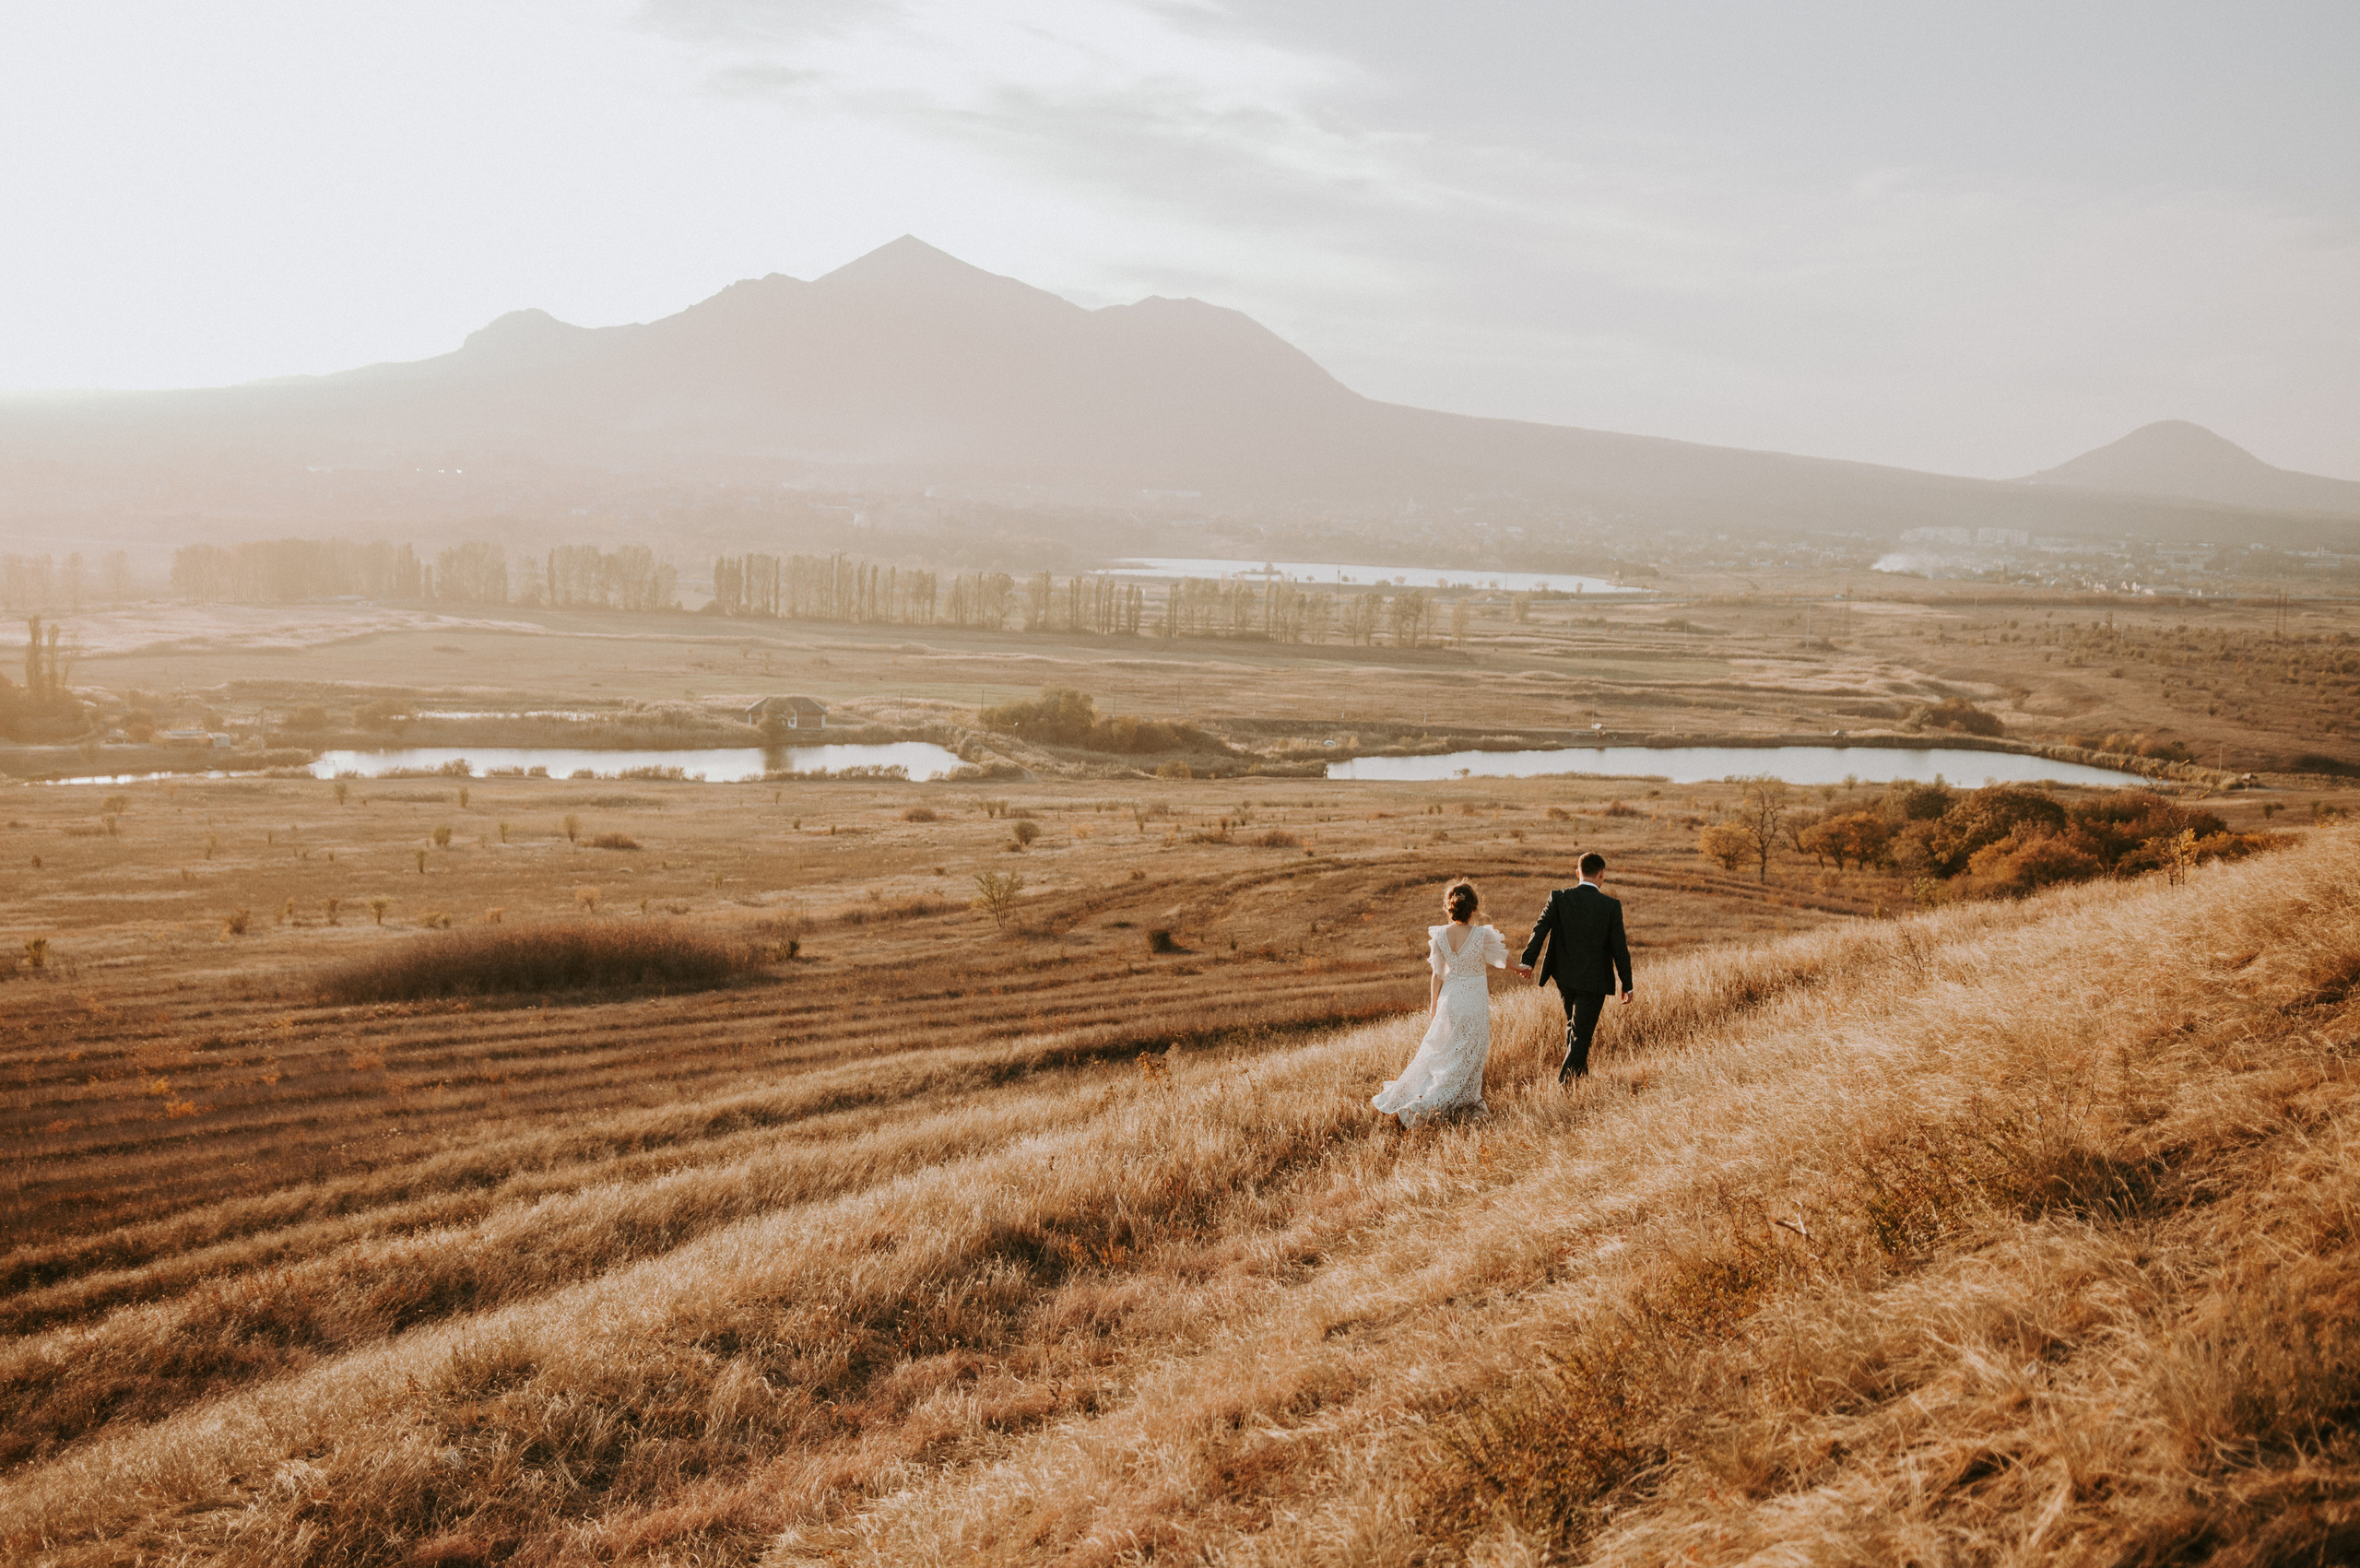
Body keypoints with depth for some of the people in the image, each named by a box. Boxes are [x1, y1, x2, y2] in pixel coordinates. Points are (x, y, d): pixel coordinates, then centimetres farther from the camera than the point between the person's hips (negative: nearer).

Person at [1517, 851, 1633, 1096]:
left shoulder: (1558, 898, -7)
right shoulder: (1611, 906, -12)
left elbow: (1540, 929, -13)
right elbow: (1619, 948, -8)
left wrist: (1527, 961, -8)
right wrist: (1627, 984, 0)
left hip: (1564, 977, 4)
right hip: (1593, 981, -4)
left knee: (1573, 1026, 24)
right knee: (1581, 1034, 2)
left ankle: (1581, 1077, 38)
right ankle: (1562, 1085, -10)